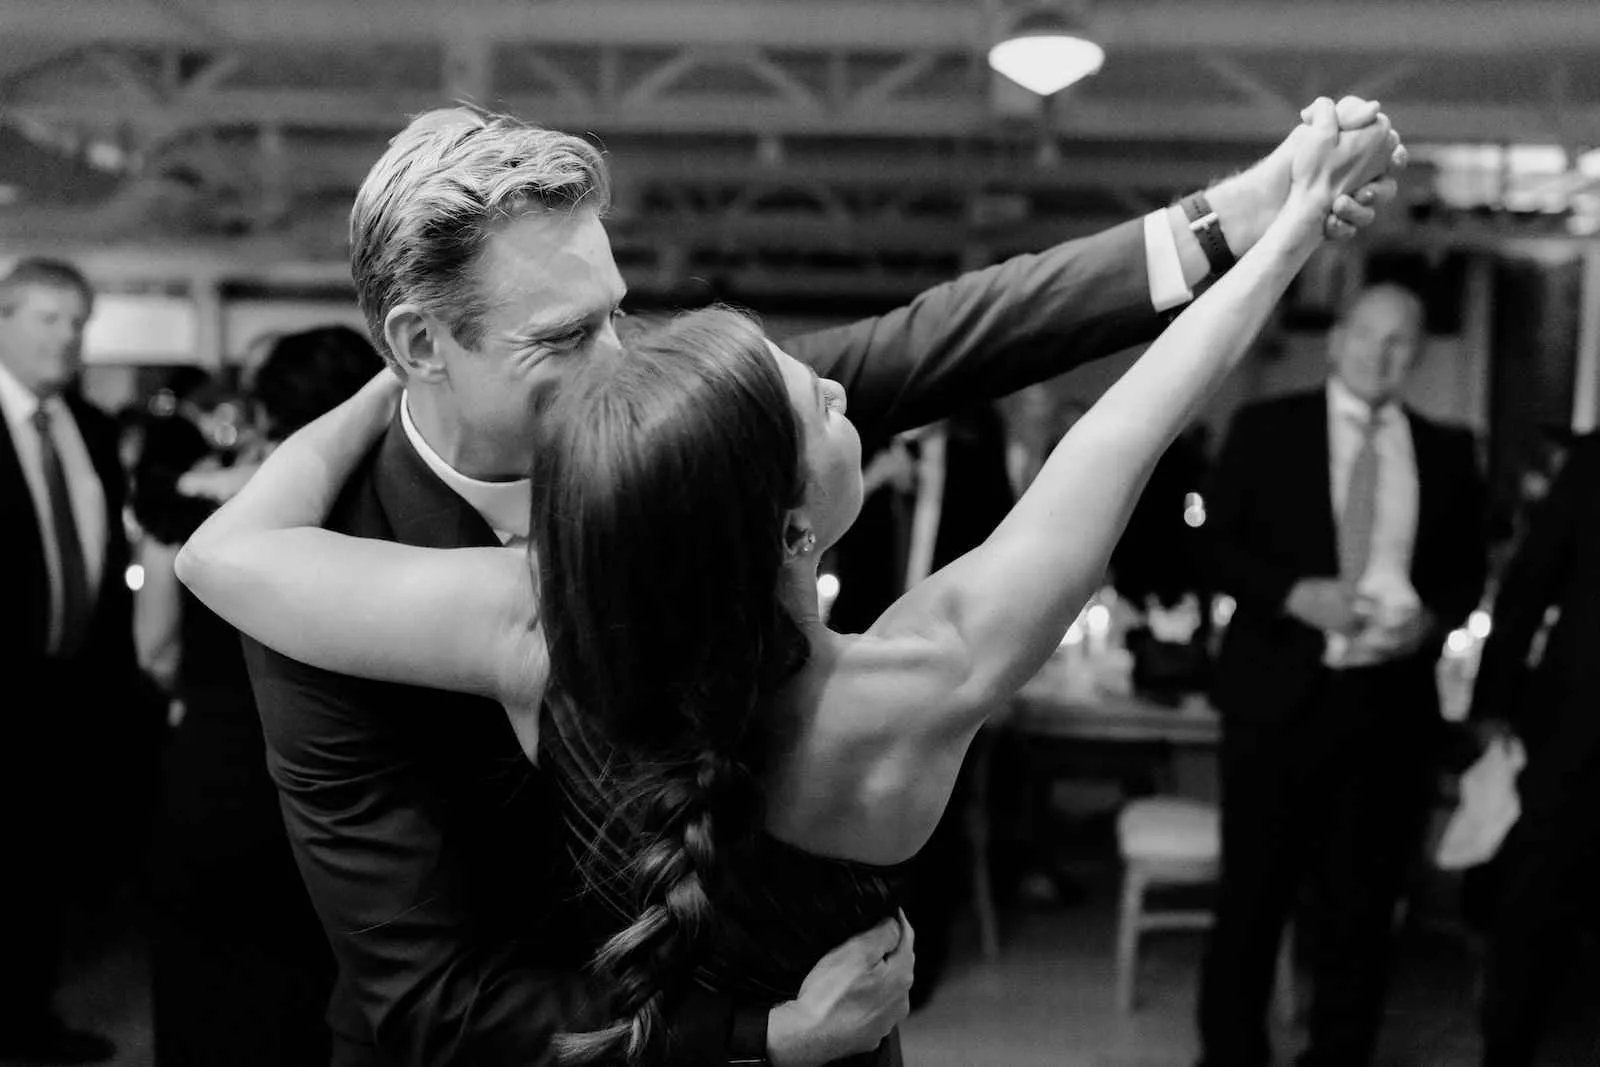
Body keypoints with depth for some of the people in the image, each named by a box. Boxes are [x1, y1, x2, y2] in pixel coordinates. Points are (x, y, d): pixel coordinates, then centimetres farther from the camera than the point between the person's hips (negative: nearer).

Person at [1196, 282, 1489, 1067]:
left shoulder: (1446, 452, 10)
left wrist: (1432, 621, -8)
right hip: (1282, 694, -2)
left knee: (1361, 905, 9)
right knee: (1252, 898, 5)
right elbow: (1216, 544, -1)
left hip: (1391, 699, 2)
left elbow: (1466, 570, 13)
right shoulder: (1266, 429, 2)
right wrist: (1296, 593, -16)